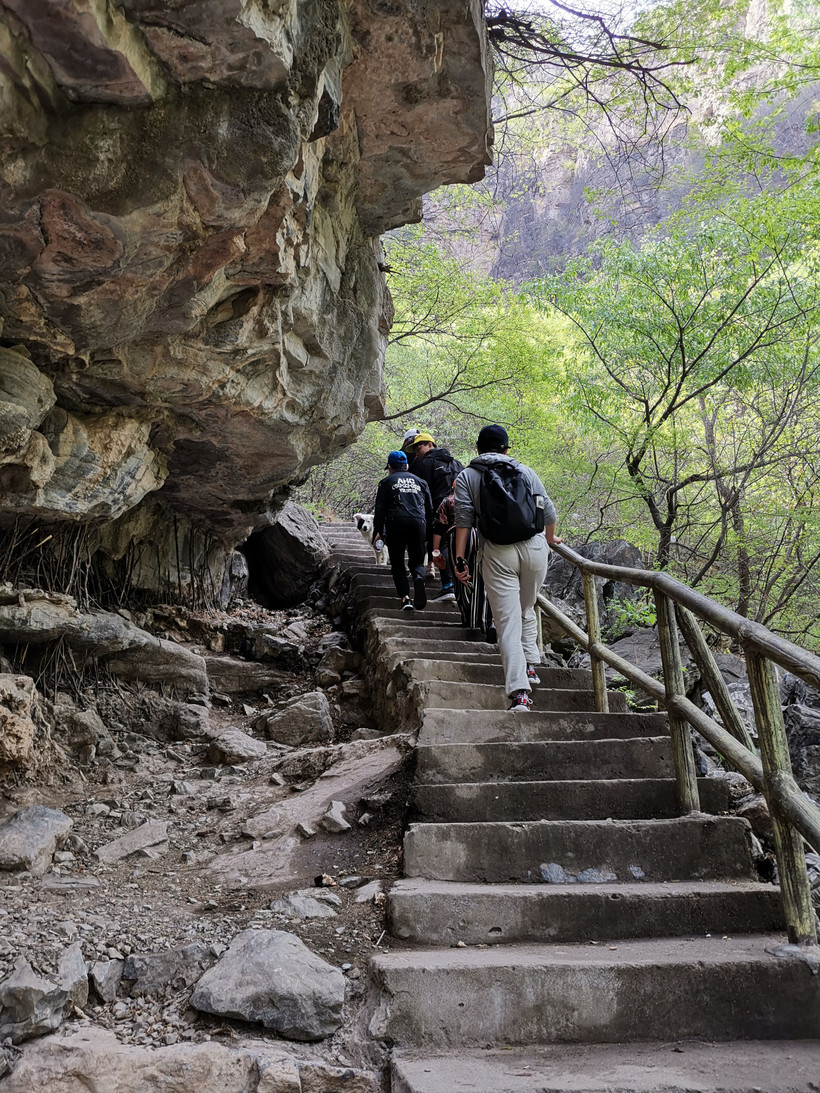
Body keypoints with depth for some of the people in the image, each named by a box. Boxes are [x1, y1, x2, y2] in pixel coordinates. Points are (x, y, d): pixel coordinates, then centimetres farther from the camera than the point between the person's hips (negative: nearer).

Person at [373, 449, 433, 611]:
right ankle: (419, 578, -24)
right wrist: (427, 533, 23)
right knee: (417, 561, 10)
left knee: (398, 564, 6)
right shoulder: (420, 482, 23)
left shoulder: (386, 482, 12)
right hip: (418, 523, 2)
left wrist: (378, 532, 3)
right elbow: (430, 510, 20)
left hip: (395, 524, -2)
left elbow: (380, 509, 3)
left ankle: (405, 598, -10)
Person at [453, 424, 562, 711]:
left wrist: (460, 559, -3)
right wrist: (550, 538, 36)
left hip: (498, 554, -2)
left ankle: (519, 691, -13)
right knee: (527, 611, 25)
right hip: (534, 548, 2)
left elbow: (464, 519, -3)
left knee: (508, 623, -4)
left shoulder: (467, 477, 8)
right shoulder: (526, 471, 14)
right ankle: (531, 665, 24)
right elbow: (548, 511, 17)